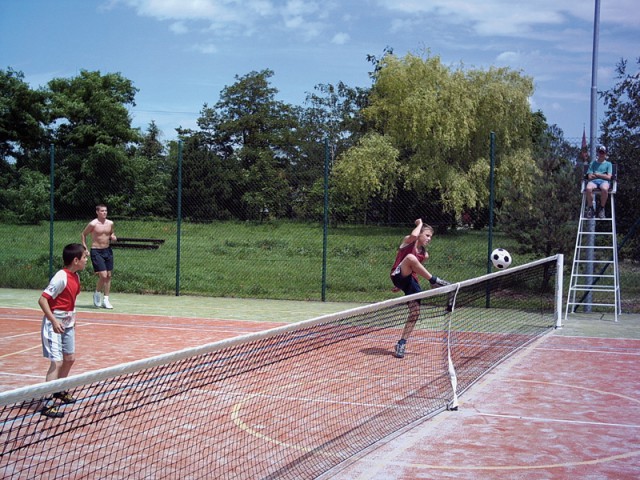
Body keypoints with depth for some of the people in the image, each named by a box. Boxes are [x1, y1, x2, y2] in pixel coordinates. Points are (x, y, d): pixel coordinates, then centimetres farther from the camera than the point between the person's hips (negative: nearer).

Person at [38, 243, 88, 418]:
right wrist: (54, 321, -27)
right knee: (57, 362, -12)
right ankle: (47, 404, -10)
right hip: (55, 325, -9)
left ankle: (59, 392, 36)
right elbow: (42, 300, -23)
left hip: (67, 324, 9)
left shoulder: (76, 277, 4)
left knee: (69, 358, 17)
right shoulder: (61, 278, -22)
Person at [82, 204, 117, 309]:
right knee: (103, 275, -14)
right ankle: (97, 294, 13)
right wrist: (85, 247, -3)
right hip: (96, 252, -6)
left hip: (108, 250, 6)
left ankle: (106, 300, 15)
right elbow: (84, 234, 3)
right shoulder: (93, 224, -10)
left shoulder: (110, 223, 4)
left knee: (108, 275, 6)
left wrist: (113, 237, 0)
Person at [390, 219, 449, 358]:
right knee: (410, 257, -35)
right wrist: (420, 223, -5)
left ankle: (402, 343, 5)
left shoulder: (424, 254, 17)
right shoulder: (408, 241, 1)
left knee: (415, 313, -6)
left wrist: (401, 285, 26)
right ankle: (434, 281, -29)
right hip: (397, 277, -7)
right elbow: (414, 235, -25)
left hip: (411, 282, 7)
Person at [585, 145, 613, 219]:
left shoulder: (608, 164, 20)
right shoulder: (593, 163, 23)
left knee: (604, 189, -42)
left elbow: (608, 177, 5)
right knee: (588, 188, -39)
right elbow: (590, 176, 9)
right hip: (593, 181, 1)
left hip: (604, 181, -1)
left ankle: (601, 208, -21)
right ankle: (590, 208, -21)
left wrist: (596, 174, 4)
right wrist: (602, 175, 4)